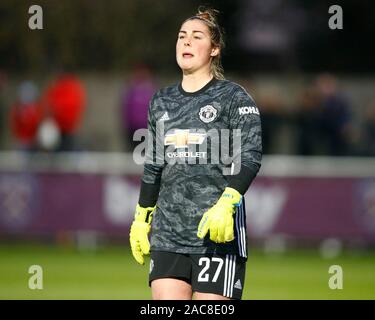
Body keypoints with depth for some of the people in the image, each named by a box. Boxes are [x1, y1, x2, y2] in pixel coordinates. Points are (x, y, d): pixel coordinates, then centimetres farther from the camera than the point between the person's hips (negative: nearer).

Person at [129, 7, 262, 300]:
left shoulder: (233, 97, 0)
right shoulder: (162, 101, 16)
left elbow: (251, 156, -10)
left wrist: (227, 204, -23)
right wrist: (141, 217, 24)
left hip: (218, 232, -5)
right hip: (168, 232, 5)